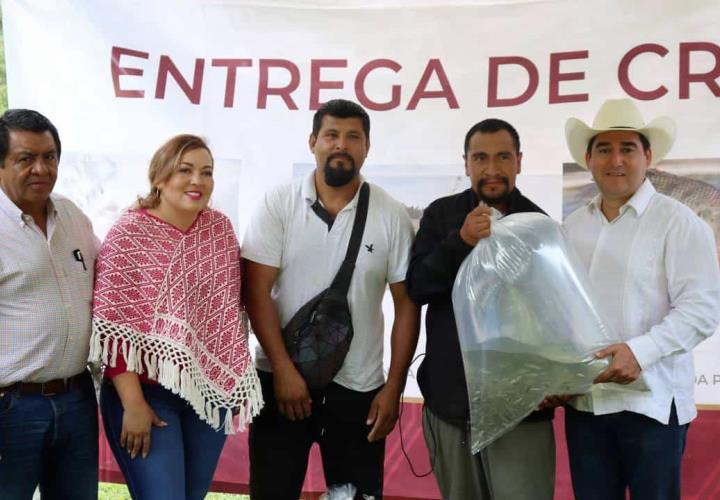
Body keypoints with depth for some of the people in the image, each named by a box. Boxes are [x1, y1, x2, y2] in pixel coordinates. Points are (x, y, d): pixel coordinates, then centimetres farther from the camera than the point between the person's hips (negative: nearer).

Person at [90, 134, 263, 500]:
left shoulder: (221, 228, 4)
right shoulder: (128, 234, -11)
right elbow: (112, 328, -13)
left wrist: (238, 382, 12)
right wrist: (133, 404, -16)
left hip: (213, 388, 5)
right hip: (147, 389, -5)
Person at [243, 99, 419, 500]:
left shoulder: (392, 216, -1)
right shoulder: (278, 204, -4)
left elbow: (407, 305, 1)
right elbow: (257, 290, -6)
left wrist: (394, 387, -3)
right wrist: (283, 369, -12)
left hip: (359, 387, 1)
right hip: (282, 378, -1)